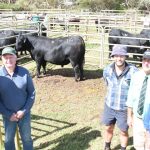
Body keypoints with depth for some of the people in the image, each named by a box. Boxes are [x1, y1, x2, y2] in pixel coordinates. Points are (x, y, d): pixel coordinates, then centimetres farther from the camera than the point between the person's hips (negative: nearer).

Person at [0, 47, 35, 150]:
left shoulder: (24, 72, -12)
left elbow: (32, 93, -5)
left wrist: (24, 110, -12)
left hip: (24, 113, 0)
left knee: (27, 138, 17)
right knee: (9, 139, 18)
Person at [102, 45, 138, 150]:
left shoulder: (133, 72, -22)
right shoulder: (107, 70, -9)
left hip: (125, 108, -3)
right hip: (109, 106, 4)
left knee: (124, 132, 14)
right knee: (109, 128, 21)